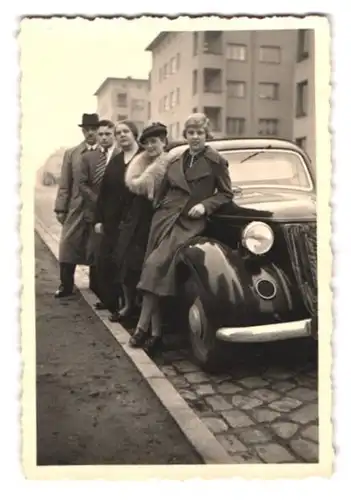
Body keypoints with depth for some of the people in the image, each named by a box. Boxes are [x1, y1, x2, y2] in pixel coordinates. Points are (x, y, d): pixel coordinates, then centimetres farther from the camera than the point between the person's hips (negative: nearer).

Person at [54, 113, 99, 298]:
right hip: (76, 208, 2)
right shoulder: (71, 153, 8)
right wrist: (60, 208, -1)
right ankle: (66, 286, 13)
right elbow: (64, 184, 5)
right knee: (67, 246, 2)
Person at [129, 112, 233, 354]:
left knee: (156, 265, -20)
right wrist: (159, 208, 12)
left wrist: (205, 205, -10)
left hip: (190, 224, -5)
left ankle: (143, 327, -10)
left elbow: (227, 194, 3)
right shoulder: (174, 161, 16)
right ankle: (156, 332, 0)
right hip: (165, 219, 5)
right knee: (158, 270, -5)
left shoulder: (216, 161, 2)